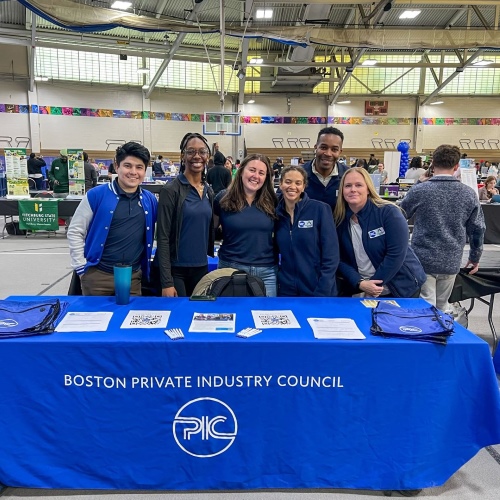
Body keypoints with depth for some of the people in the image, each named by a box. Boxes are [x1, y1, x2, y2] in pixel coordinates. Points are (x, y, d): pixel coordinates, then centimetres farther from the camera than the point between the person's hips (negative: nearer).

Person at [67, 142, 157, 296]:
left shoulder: (150, 200, 3)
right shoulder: (96, 195, -8)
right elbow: (75, 232, -2)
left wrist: (146, 265, 11)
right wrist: (81, 267, -5)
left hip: (133, 277, 3)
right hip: (97, 275, -2)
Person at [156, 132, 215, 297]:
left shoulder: (209, 191, 8)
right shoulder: (170, 190, -10)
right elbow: (163, 237, -13)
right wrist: (166, 282, -16)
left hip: (202, 268, 6)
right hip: (176, 270, -5)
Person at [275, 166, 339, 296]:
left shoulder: (320, 209, -8)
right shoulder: (276, 213, 2)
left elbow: (331, 256, -10)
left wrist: (321, 293, -15)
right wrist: (275, 283, -2)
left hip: (319, 291, -3)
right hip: (286, 290, 3)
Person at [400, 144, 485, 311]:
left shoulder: (418, 191, -9)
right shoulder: (469, 194, -1)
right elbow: (477, 230, 6)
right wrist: (475, 258, 16)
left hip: (423, 259, -3)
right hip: (451, 262, 3)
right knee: (442, 307, 17)